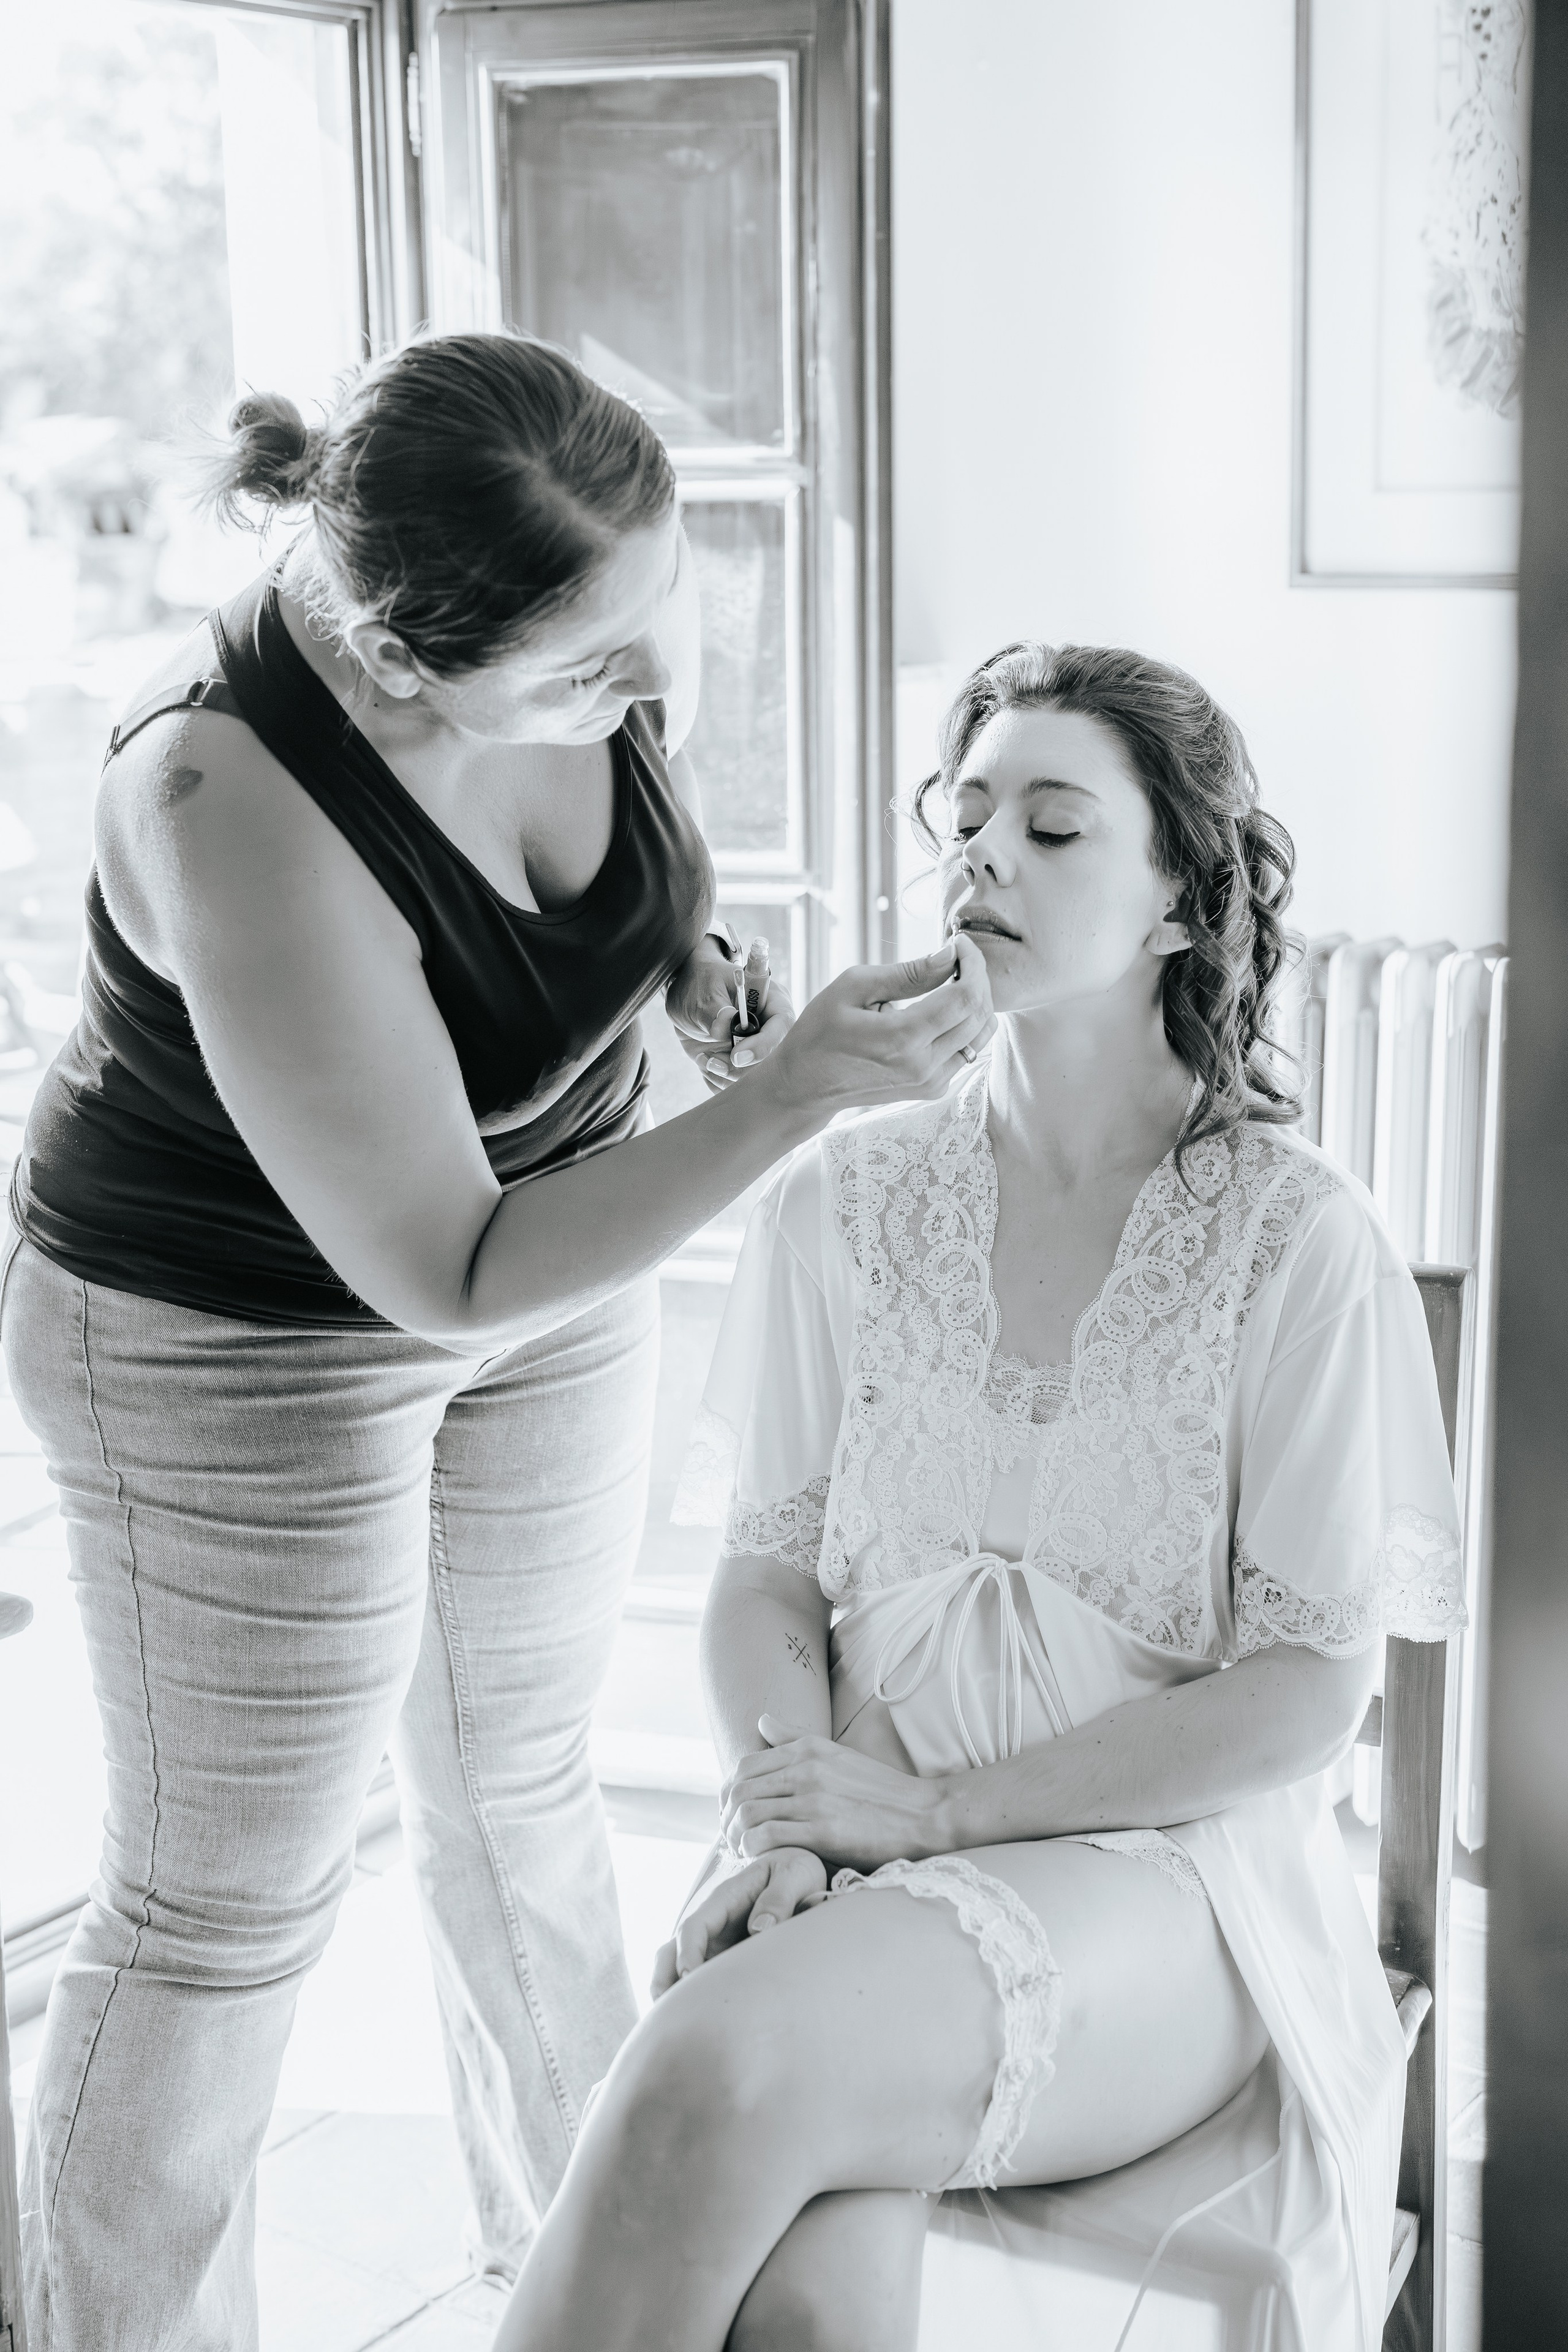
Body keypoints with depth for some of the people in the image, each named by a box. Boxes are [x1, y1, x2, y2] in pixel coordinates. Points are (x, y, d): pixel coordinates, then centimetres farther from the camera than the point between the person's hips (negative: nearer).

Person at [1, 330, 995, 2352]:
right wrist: (793, 1095, -38)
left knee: (523, 1786, 22)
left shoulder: (612, 599, -19)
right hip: (239, 1331, -6)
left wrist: (687, 939, -6)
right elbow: (446, 1274, -33)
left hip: (549, 1225, 7)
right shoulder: (242, 814, -38)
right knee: (229, 1901, 6)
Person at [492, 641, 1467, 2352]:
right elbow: (766, 1573, 9)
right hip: (867, 1848, 3)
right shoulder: (846, 1199, 7)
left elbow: (1305, 1694, -6)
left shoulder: (1297, 1238, -5)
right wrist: (782, 1822, -10)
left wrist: (937, 1805, -12)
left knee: (719, 2068, -31)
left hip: (1163, 1868, -2)